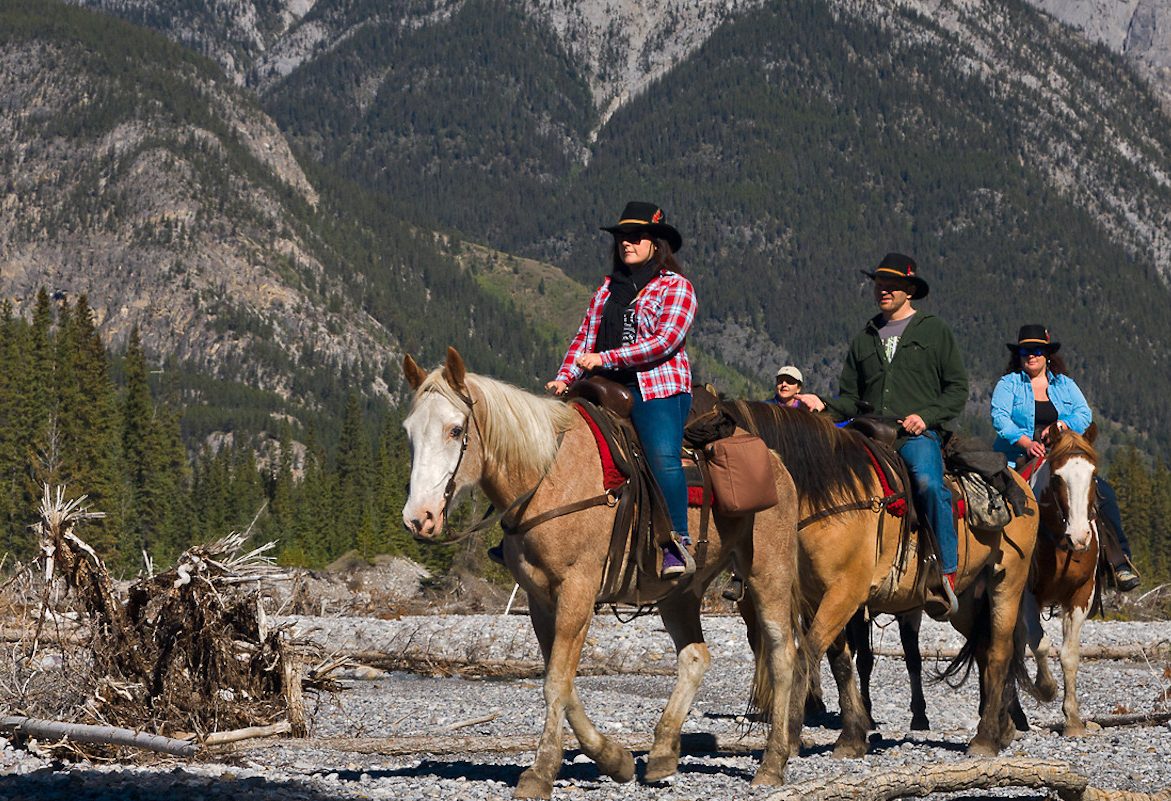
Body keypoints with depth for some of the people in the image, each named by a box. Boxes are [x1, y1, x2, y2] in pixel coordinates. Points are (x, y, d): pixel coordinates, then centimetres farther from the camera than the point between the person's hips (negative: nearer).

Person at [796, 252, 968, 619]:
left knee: (927, 482, -35)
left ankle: (947, 575, -30)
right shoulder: (865, 339, 24)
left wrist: (926, 416, -8)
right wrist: (824, 407, 1)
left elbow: (957, 389, 8)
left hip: (918, 435, -4)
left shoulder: (935, 331, 12)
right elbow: (851, 399, 23)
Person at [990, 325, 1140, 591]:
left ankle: (1120, 561, -14)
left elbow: (1085, 414, 5)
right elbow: (999, 417, -7)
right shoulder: (1008, 384, 9)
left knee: (1104, 493, -16)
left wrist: (1061, 425, -16)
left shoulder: (1065, 385, 18)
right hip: (1019, 458, -2)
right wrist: (1026, 442, -23)